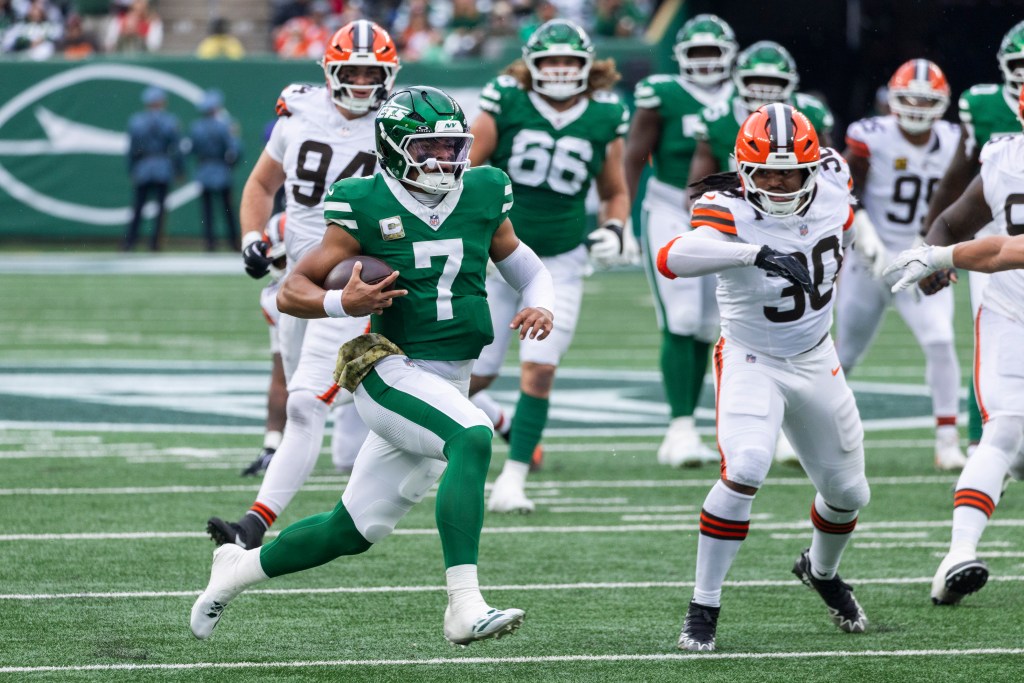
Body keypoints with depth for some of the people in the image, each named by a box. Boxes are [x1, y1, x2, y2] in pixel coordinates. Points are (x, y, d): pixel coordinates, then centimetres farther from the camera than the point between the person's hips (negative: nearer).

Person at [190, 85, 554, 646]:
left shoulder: (482, 196, 7)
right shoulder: (365, 208, -6)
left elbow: (526, 268, 19)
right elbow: (291, 291, -1)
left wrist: (541, 306, -3)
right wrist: (342, 303, -21)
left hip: (449, 384, 6)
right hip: (391, 372, -6)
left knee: (353, 530, 13)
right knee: (472, 438, -34)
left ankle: (238, 568, 37)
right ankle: (464, 607, -39)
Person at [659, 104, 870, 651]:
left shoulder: (832, 186, -11)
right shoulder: (731, 212, -27)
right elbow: (672, 258, -48)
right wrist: (755, 253, -57)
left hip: (815, 362, 6)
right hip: (751, 363, -6)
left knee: (848, 493, 16)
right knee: (743, 473, -28)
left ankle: (821, 571, 49)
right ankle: (703, 608, -15)